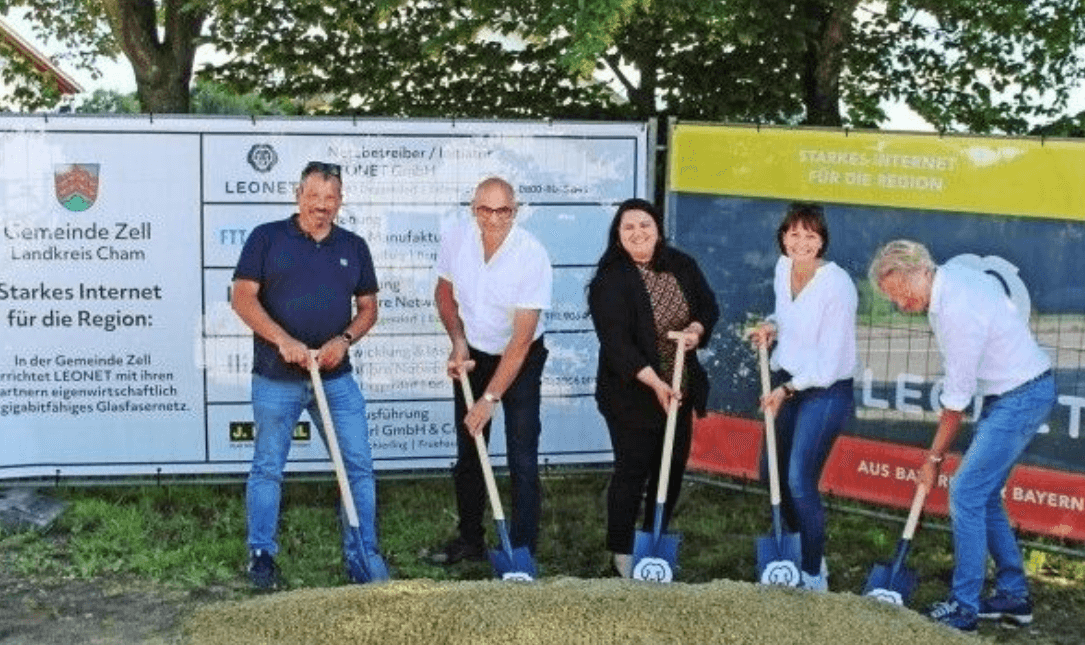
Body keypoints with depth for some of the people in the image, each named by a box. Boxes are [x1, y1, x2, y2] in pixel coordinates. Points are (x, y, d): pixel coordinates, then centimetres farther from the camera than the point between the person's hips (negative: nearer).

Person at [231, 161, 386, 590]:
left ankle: (363, 555, 12)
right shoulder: (267, 238, -1)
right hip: (276, 378, -3)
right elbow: (242, 298, -7)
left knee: (359, 466, 2)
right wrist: (283, 341, -18)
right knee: (267, 468, 8)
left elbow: (368, 307, 13)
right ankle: (261, 554, 22)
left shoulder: (353, 247, 9)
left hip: (336, 377, 3)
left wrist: (345, 338, -7)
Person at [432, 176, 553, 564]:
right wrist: (458, 341, -6)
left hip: (521, 360, -4)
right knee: (468, 452, 12)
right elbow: (444, 291, 7)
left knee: (522, 459, -8)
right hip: (472, 355, 4)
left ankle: (521, 550, 0)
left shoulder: (533, 256, -27)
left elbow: (521, 339, -26)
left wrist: (491, 397, -26)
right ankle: (470, 539, 26)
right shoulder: (456, 239, -14)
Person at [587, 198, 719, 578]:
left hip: (680, 390, 6)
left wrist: (696, 330, -13)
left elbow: (709, 306, 10)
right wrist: (655, 383, -32)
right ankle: (622, 550, 17)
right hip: (631, 395, -6)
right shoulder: (610, 280, -17)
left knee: (673, 466, 15)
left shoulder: (682, 266, 1)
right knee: (633, 469, 1)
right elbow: (616, 342, -24)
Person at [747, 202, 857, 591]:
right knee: (773, 470, 14)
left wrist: (787, 390, -17)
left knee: (800, 481, -8)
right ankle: (799, 553, 35)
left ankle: (814, 576, 10)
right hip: (786, 382, 8)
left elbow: (830, 362, -20)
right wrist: (771, 326, 0)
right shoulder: (783, 268, -1)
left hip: (825, 391, -8)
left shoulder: (837, 285, -22)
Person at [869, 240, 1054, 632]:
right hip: (1008, 393, 10)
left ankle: (963, 609, -5)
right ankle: (1014, 596, 23)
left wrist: (934, 458, -9)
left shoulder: (957, 310, -27)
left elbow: (957, 398, -21)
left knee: (966, 493, -11)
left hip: (1021, 398, -10)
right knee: (983, 494, 13)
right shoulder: (951, 276, 1)